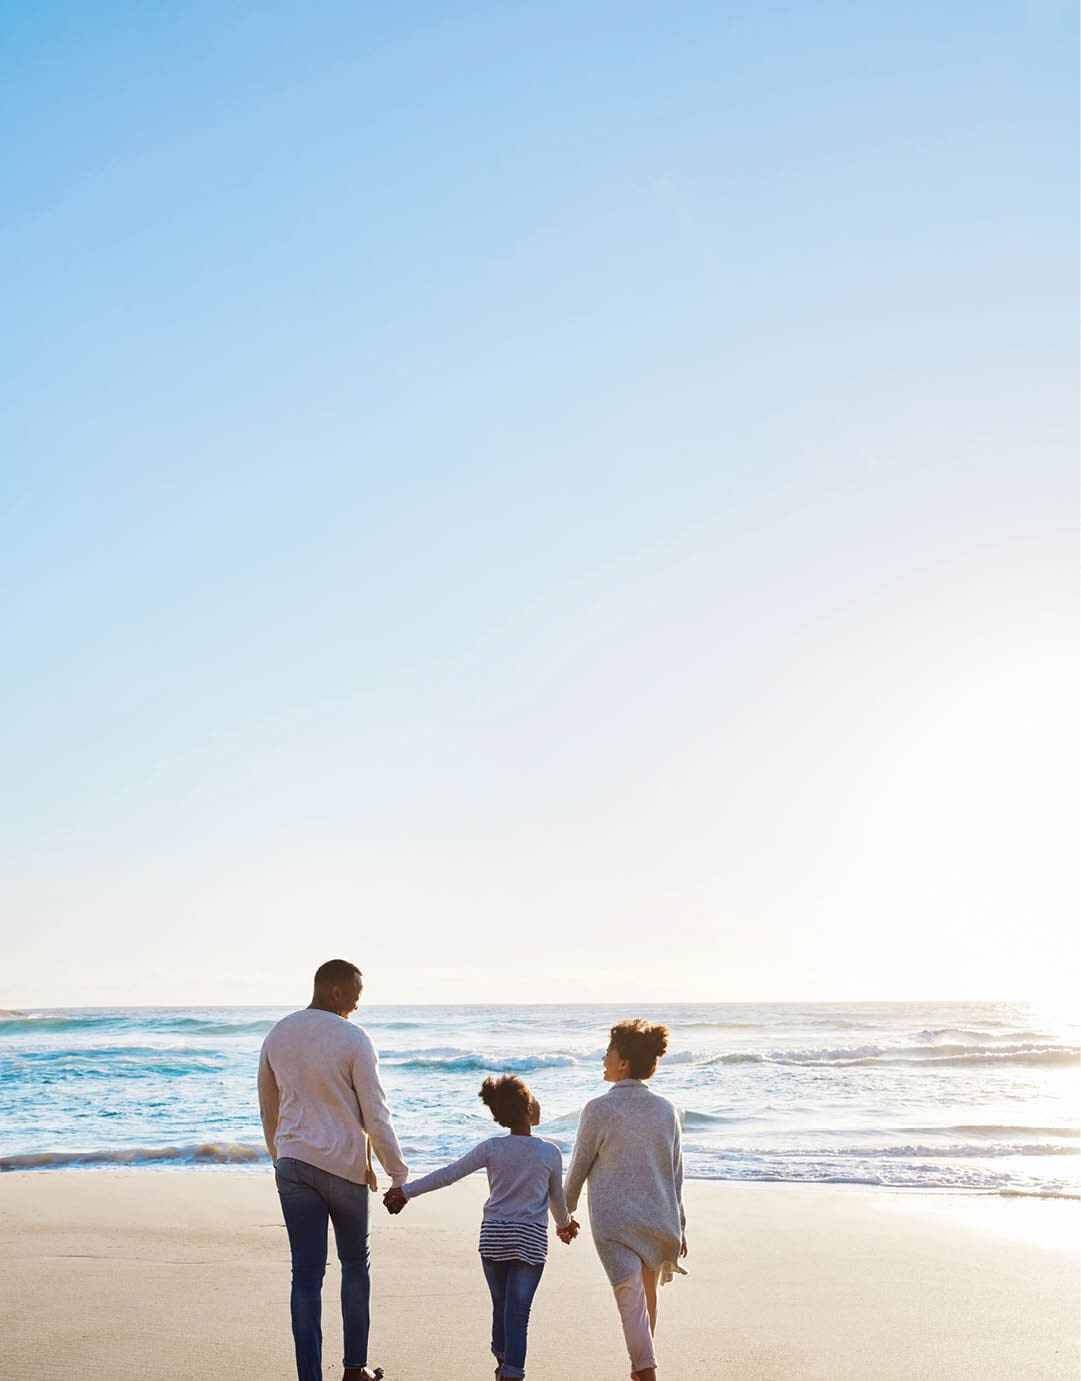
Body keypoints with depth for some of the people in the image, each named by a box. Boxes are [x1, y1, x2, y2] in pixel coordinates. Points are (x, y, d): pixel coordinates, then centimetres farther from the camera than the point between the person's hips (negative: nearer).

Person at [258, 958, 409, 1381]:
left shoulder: (277, 1036, 5)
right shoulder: (354, 1039, -13)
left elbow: (268, 1110, 15)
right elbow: (376, 1116, -11)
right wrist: (398, 1174, -2)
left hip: (293, 1166, 3)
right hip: (345, 1166, -3)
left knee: (306, 1273, 5)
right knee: (355, 1264, 16)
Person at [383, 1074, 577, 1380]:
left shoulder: (491, 1148, -2)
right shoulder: (550, 1153, -3)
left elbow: (447, 1175, -3)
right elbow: (557, 1199, 10)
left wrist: (406, 1191, 5)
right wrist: (564, 1224, 31)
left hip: (493, 1237, 2)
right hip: (531, 1240, -2)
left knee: (501, 1306, 18)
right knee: (518, 1313, -1)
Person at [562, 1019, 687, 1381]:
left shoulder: (599, 1109, -11)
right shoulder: (665, 1110, 2)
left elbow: (579, 1166, -2)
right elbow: (676, 1174, 7)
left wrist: (565, 1211, 15)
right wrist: (679, 1226, 14)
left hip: (613, 1220, -5)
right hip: (658, 1218, 5)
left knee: (632, 1303, -5)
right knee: (648, 1298, 21)